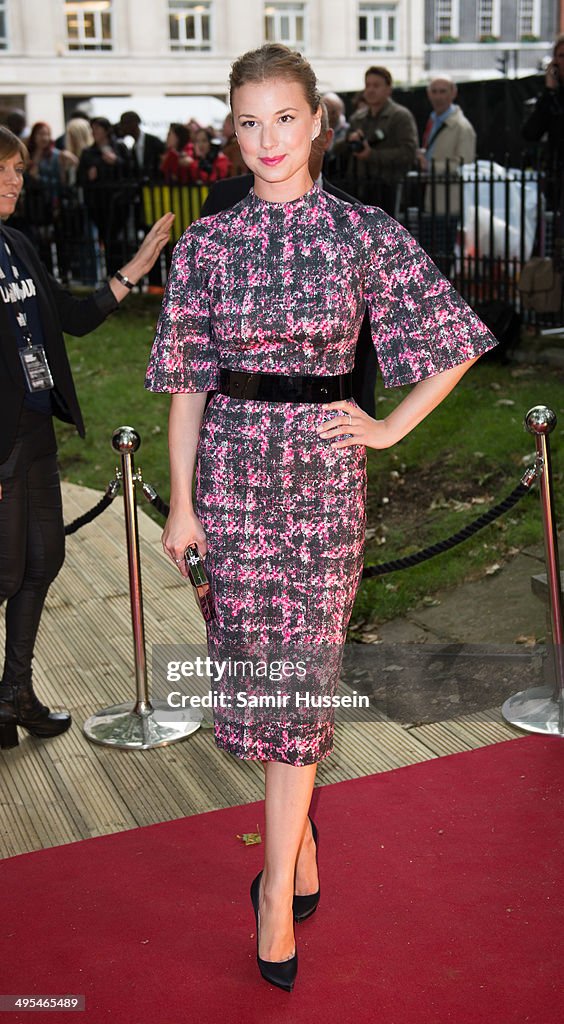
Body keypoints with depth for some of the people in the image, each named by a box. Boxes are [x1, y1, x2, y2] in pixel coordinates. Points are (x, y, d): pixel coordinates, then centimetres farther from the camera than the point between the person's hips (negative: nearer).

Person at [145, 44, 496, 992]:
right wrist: (182, 502, 2)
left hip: (321, 469, -2)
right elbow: (187, 380, 4)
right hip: (232, 468, 2)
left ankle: (279, 887, 13)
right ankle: (299, 841, 34)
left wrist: (388, 428, 0)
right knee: (256, 658, 9)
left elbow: (452, 344, 5)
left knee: (299, 669, 1)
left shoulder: (366, 234, -2)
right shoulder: (207, 241, 3)